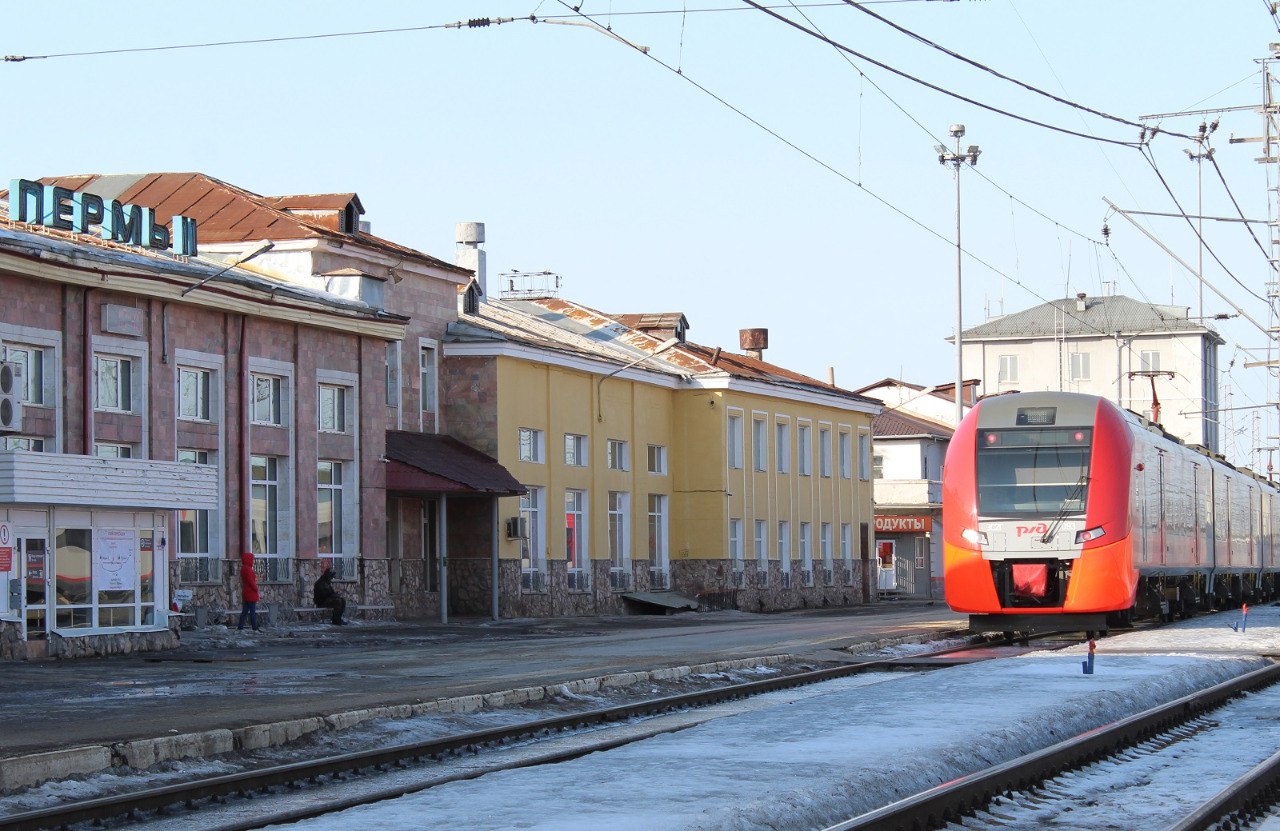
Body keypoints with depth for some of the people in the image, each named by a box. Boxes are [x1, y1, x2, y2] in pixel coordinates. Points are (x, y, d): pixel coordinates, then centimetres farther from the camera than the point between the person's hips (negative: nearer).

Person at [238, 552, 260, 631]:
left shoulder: (243, 569, 14)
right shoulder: (248, 569, -16)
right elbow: (251, 582, -20)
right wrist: (257, 592, -11)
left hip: (245, 594, 9)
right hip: (251, 594, -9)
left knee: (244, 611, 10)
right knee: (253, 611, -6)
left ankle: (240, 627, 10)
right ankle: (255, 628, -4)